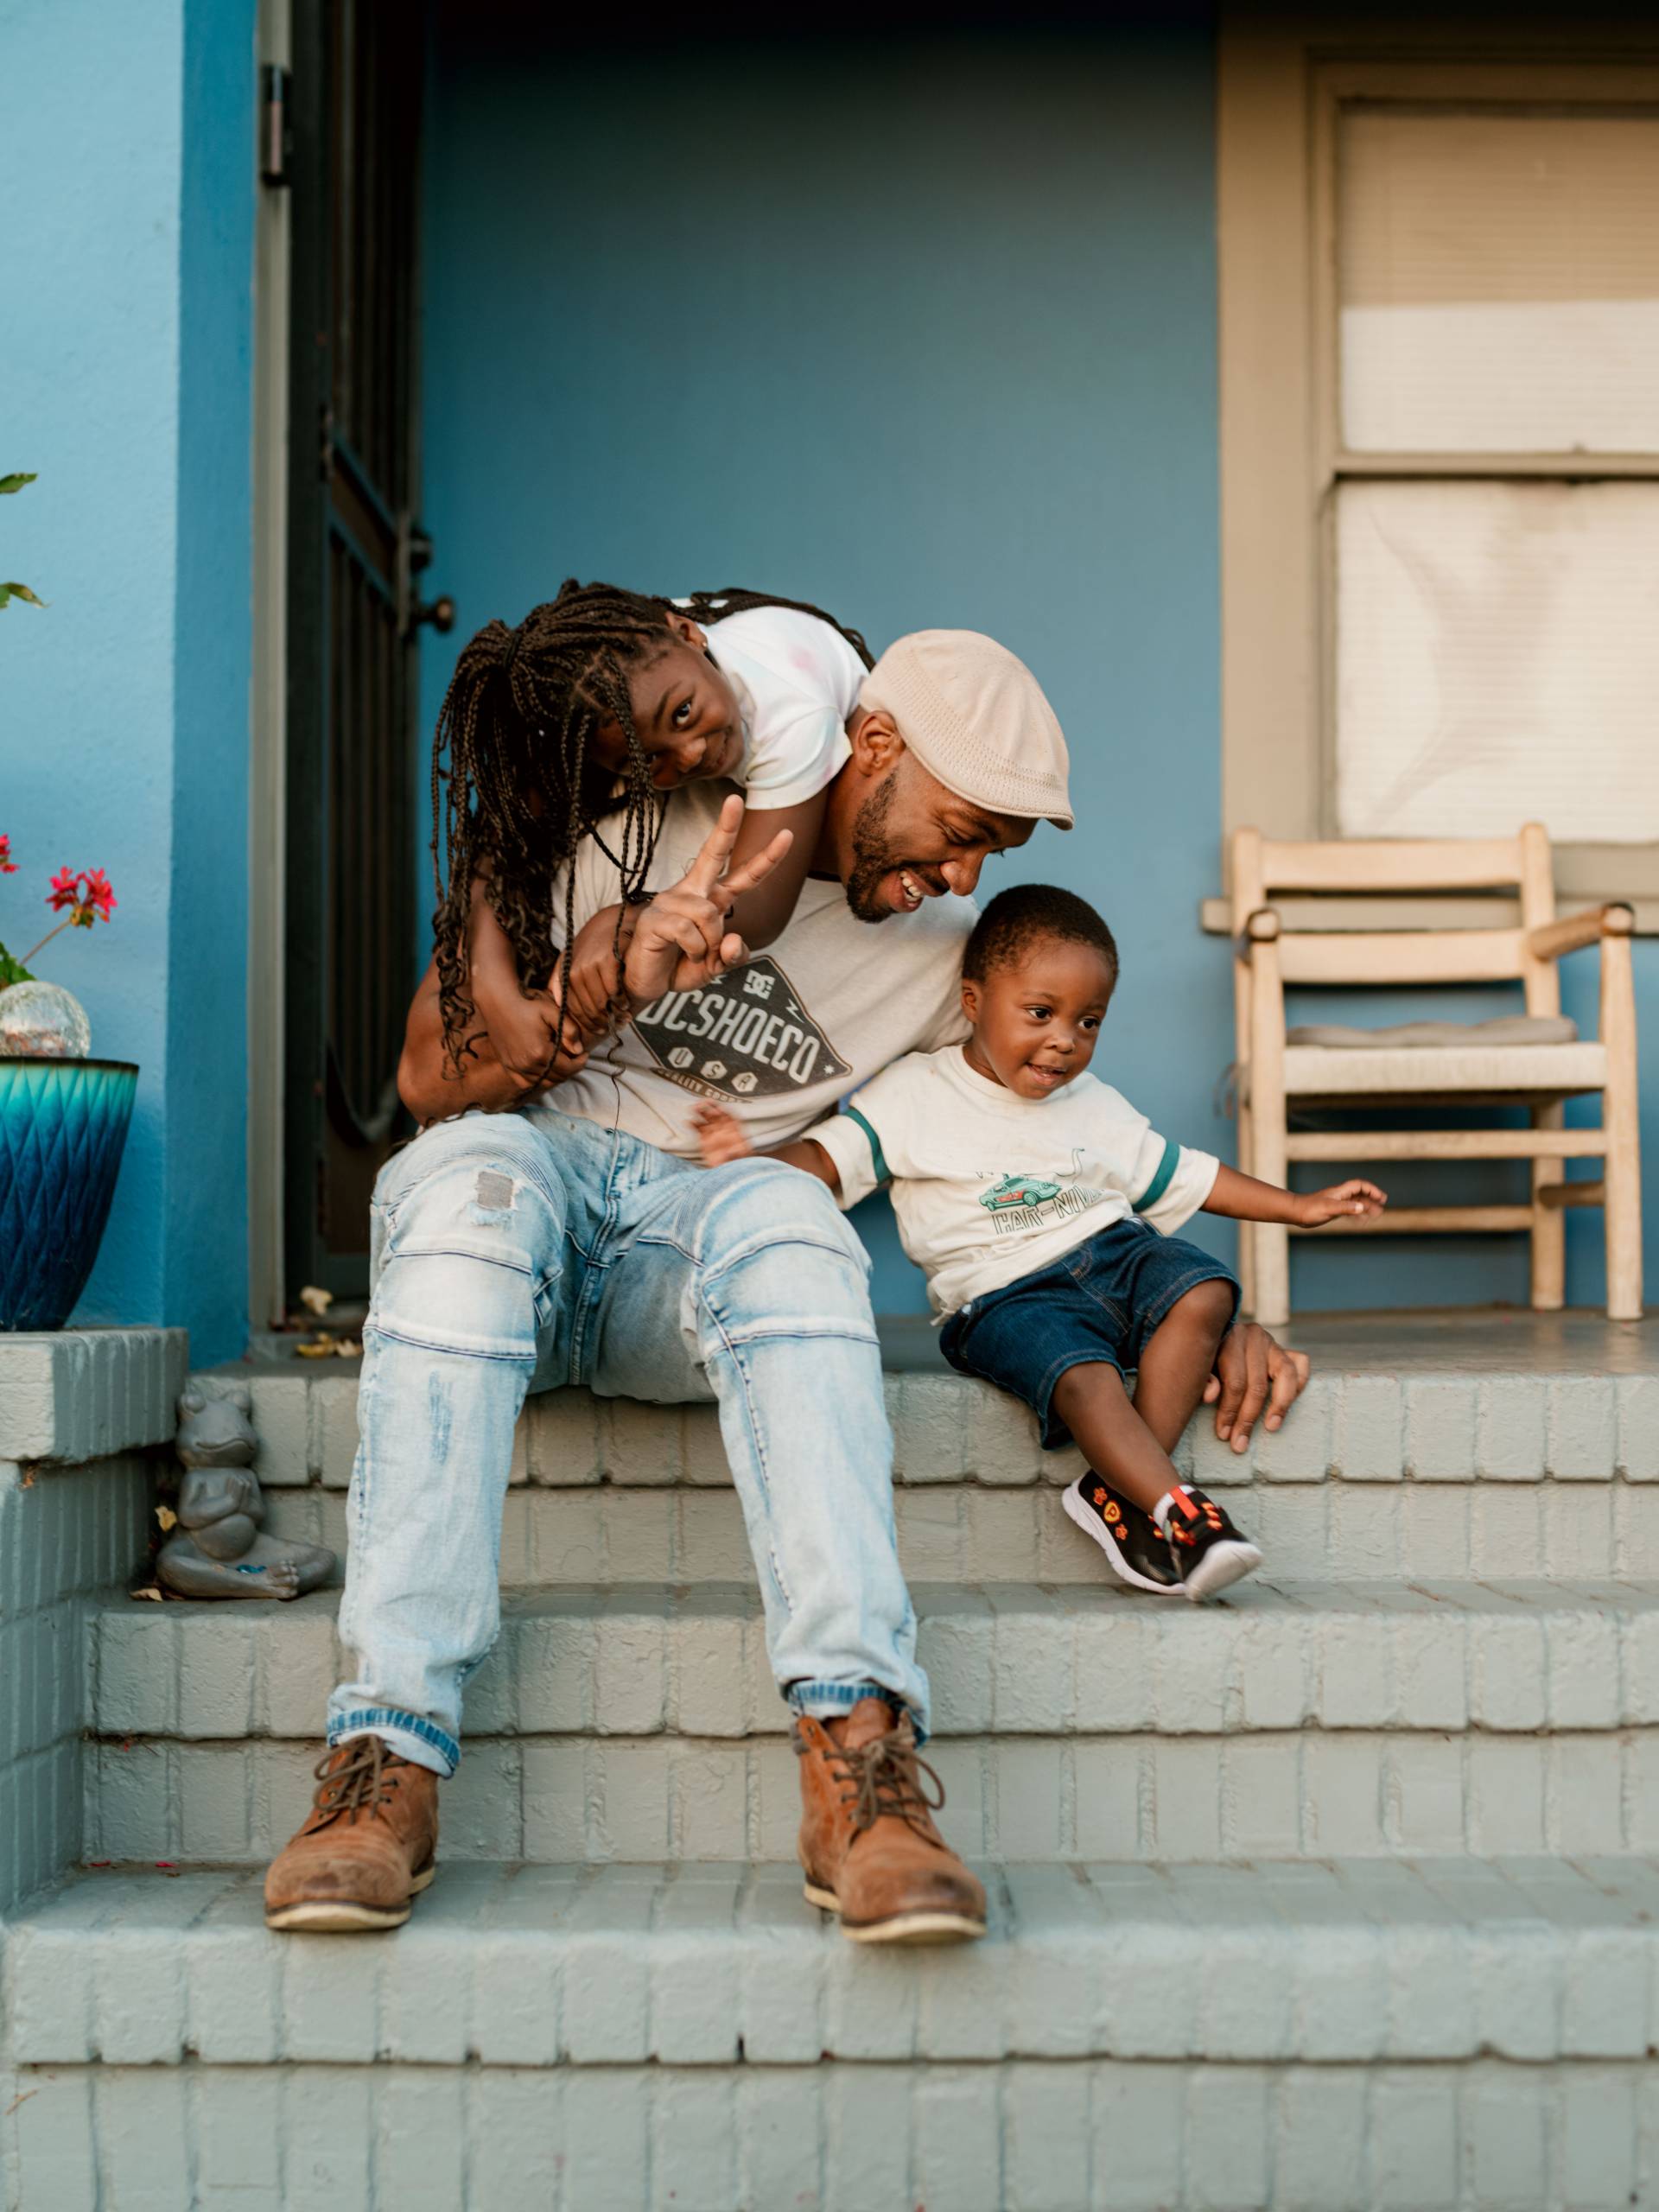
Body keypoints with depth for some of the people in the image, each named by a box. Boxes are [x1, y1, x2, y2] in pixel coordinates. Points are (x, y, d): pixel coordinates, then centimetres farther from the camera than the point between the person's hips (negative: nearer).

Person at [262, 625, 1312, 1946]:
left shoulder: (944, 957, 12)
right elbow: (432, 1080, -2)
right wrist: (618, 984, -18)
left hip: (693, 1264, 1)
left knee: (779, 1205, -36)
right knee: (472, 1172, -38)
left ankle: (862, 1768, -48)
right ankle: (389, 1766, -42)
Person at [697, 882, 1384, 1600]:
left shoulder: (1096, 1107, 16)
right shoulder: (915, 1092, 1)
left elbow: (1183, 1176, 25)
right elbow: (827, 1160, -7)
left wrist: (1296, 1205, 24)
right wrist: (752, 1158, -28)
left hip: (1112, 1252, 5)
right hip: (1004, 1296, -5)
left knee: (1202, 1292, -23)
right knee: (1083, 1375, -34)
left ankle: (1119, 1491, -22)